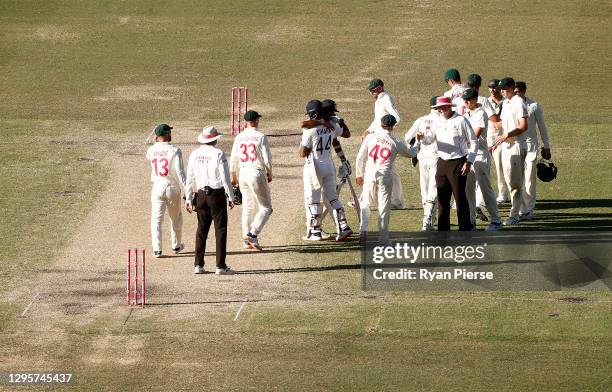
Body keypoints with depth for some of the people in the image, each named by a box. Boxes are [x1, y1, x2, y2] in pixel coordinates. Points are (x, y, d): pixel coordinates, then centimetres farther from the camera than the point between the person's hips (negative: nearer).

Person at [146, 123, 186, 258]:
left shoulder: (151, 150, -1)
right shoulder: (174, 151, -11)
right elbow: (179, 172, -18)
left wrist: (156, 143, 18)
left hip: (157, 187, 2)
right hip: (172, 187, -2)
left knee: (156, 219, 3)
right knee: (176, 217, 18)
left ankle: (157, 249, -7)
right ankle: (176, 246, 29)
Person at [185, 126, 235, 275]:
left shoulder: (194, 154, 3)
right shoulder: (218, 154, -12)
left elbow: (189, 178, 6)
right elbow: (225, 178, -12)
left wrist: (189, 199, 11)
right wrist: (231, 197, -3)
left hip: (201, 195, 5)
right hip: (217, 194, -5)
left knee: (202, 229, 11)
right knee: (220, 229, 0)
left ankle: (198, 265, 9)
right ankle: (220, 266, -1)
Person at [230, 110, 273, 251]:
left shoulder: (239, 137, 5)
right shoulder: (261, 137, -10)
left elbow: (233, 159, 10)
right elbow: (267, 158, -12)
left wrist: (233, 177, 23)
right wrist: (270, 174, 4)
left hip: (243, 174, 5)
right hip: (257, 173, -5)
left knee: (247, 207, 14)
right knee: (265, 207, 2)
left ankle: (246, 240, 13)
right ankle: (253, 234, -15)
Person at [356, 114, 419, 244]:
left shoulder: (370, 137, 0)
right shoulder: (395, 143, -2)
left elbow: (360, 158, 4)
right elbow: (411, 153, 15)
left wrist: (359, 174, 18)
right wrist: (417, 143, 35)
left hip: (369, 175, 1)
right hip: (385, 177, -1)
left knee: (365, 204, 15)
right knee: (384, 208, 6)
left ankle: (363, 230, -4)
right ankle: (383, 239, 9)